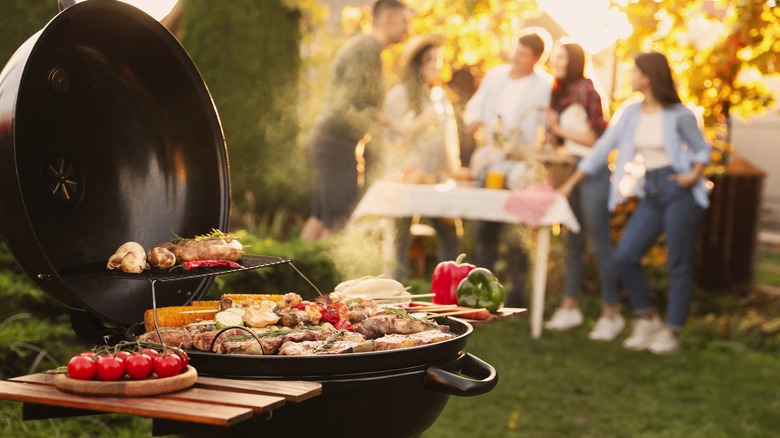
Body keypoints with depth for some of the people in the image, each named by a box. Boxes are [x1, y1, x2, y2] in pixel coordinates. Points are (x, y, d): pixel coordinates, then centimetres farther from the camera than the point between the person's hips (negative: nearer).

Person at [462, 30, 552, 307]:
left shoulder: (544, 88, -3)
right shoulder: (495, 76, 11)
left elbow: (547, 131, -7)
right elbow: (475, 106, 17)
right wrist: (472, 120, -5)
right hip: (489, 160, 5)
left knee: (515, 231, -2)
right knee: (485, 228, 9)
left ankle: (516, 294, 6)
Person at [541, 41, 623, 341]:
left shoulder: (585, 90, -10)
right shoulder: (559, 93, 14)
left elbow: (597, 136, -12)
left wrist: (561, 127, -11)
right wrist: (553, 128, -1)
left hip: (592, 170, -8)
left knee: (600, 244, -5)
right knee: (573, 242, 12)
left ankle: (611, 314, -1)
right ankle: (570, 307, 19)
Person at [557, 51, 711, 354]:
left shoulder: (679, 115, -8)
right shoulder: (630, 112, 5)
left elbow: (702, 149, 4)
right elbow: (602, 149, 8)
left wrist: (694, 175, -16)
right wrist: (570, 184, 9)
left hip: (679, 193, -5)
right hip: (651, 195, 5)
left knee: (679, 265, 0)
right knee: (624, 257, -2)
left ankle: (672, 332, 12)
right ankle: (646, 320, 15)